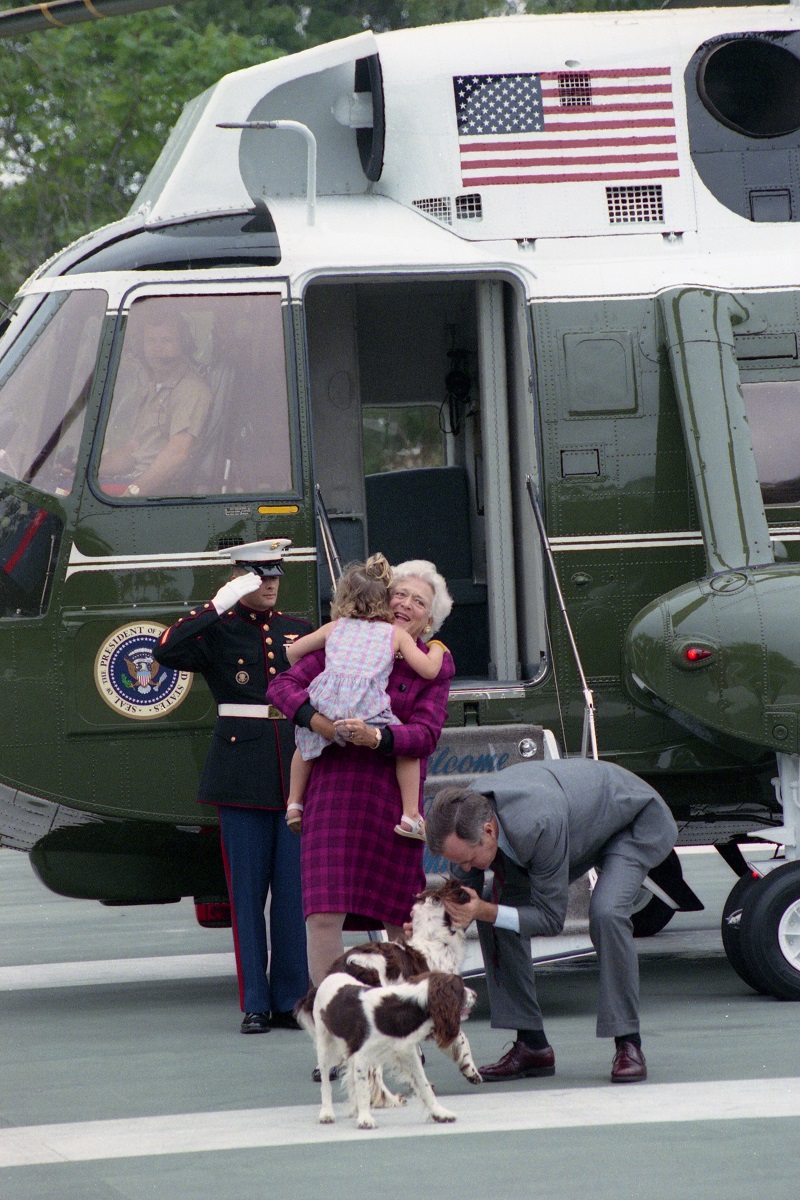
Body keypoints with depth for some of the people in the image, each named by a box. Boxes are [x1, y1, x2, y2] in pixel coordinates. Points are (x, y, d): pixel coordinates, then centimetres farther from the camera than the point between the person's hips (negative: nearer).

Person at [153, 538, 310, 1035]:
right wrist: (221, 603, -18)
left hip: (296, 771, 3)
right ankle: (255, 1005, 3)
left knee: (293, 890, 1)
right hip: (242, 777, -3)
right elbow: (168, 651, -17)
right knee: (248, 892, -1)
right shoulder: (218, 631, 2)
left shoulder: (299, 630, 14)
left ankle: (291, 1001, 6)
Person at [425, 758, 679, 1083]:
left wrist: (485, 911, -40)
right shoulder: (464, 819, -23)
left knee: (606, 914, -32)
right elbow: (466, 888, -5)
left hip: (637, 821, -7)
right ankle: (531, 1044, -1)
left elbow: (550, 918, -32)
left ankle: (628, 1044, -18)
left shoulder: (537, 827, -44)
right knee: (491, 903, -7)